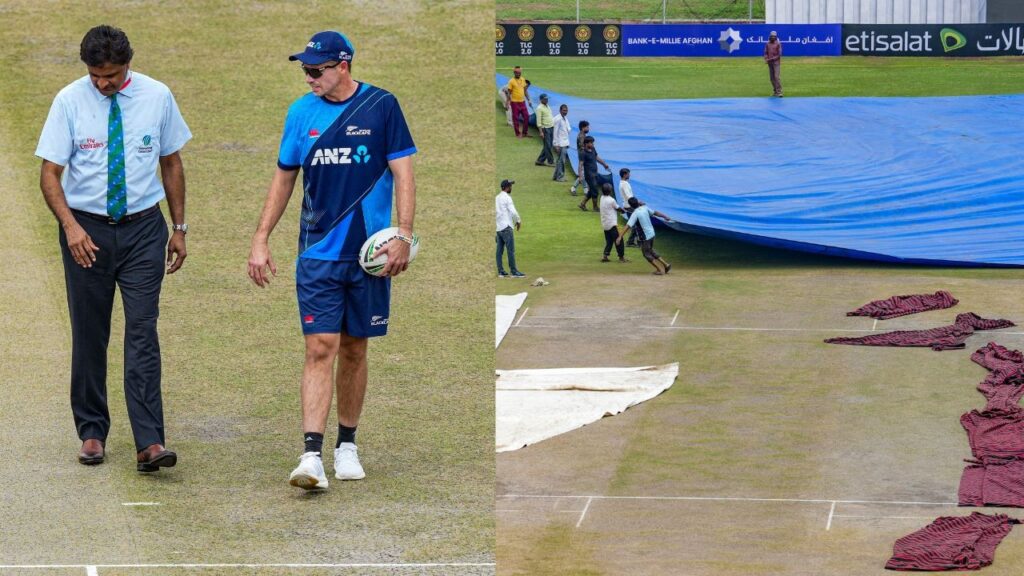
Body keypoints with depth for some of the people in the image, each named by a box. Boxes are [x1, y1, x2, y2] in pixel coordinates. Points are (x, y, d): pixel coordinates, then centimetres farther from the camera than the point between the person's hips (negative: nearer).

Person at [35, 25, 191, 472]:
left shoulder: (157, 98, -2)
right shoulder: (70, 101, -7)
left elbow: (171, 163, 9)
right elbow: (50, 172, -6)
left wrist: (179, 228, 9)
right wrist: (70, 226, -21)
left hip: (143, 229, 0)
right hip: (86, 230, 0)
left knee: (142, 333, -9)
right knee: (89, 335, 7)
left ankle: (149, 444, -15)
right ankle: (92, 433, 21)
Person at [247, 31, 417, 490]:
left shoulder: (381, 107, -3)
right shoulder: (301, 112, 5)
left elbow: (403, 172, -3)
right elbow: (284, 178, 14)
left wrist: (403, 236, -13)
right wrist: (261, 240, 10)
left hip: (369, 252, -1)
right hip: (317, 253, 1)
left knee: (354, 349, 9)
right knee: (320, 348, -9)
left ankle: (347, 446, 24)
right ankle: (311, 456, -15)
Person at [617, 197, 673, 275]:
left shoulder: (635, 214, -20)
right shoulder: (644, 208, -1)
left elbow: (628, 226, -27)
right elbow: (655, 212, 14)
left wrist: (620, 237, -31)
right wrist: (665, 217, 31)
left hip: (645, 237, -7)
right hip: (651, 233, 7)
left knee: (647, 254, 9)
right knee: (651, 251, 24)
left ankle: (659, 270, 9)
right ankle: (666, 265, 24)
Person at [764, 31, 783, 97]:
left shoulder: (778, 44, -4)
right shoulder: (767, 44, 10)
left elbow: (779, 54, -8)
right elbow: (766, 53, 13)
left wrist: (772, 59, -15)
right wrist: (766, 59, -6)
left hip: (776, 62, -5)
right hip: (770, 62, 5)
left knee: (777, 76, -14)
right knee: (772, 77, 7)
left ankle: (779, 92, -18)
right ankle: (775, 91, 15)